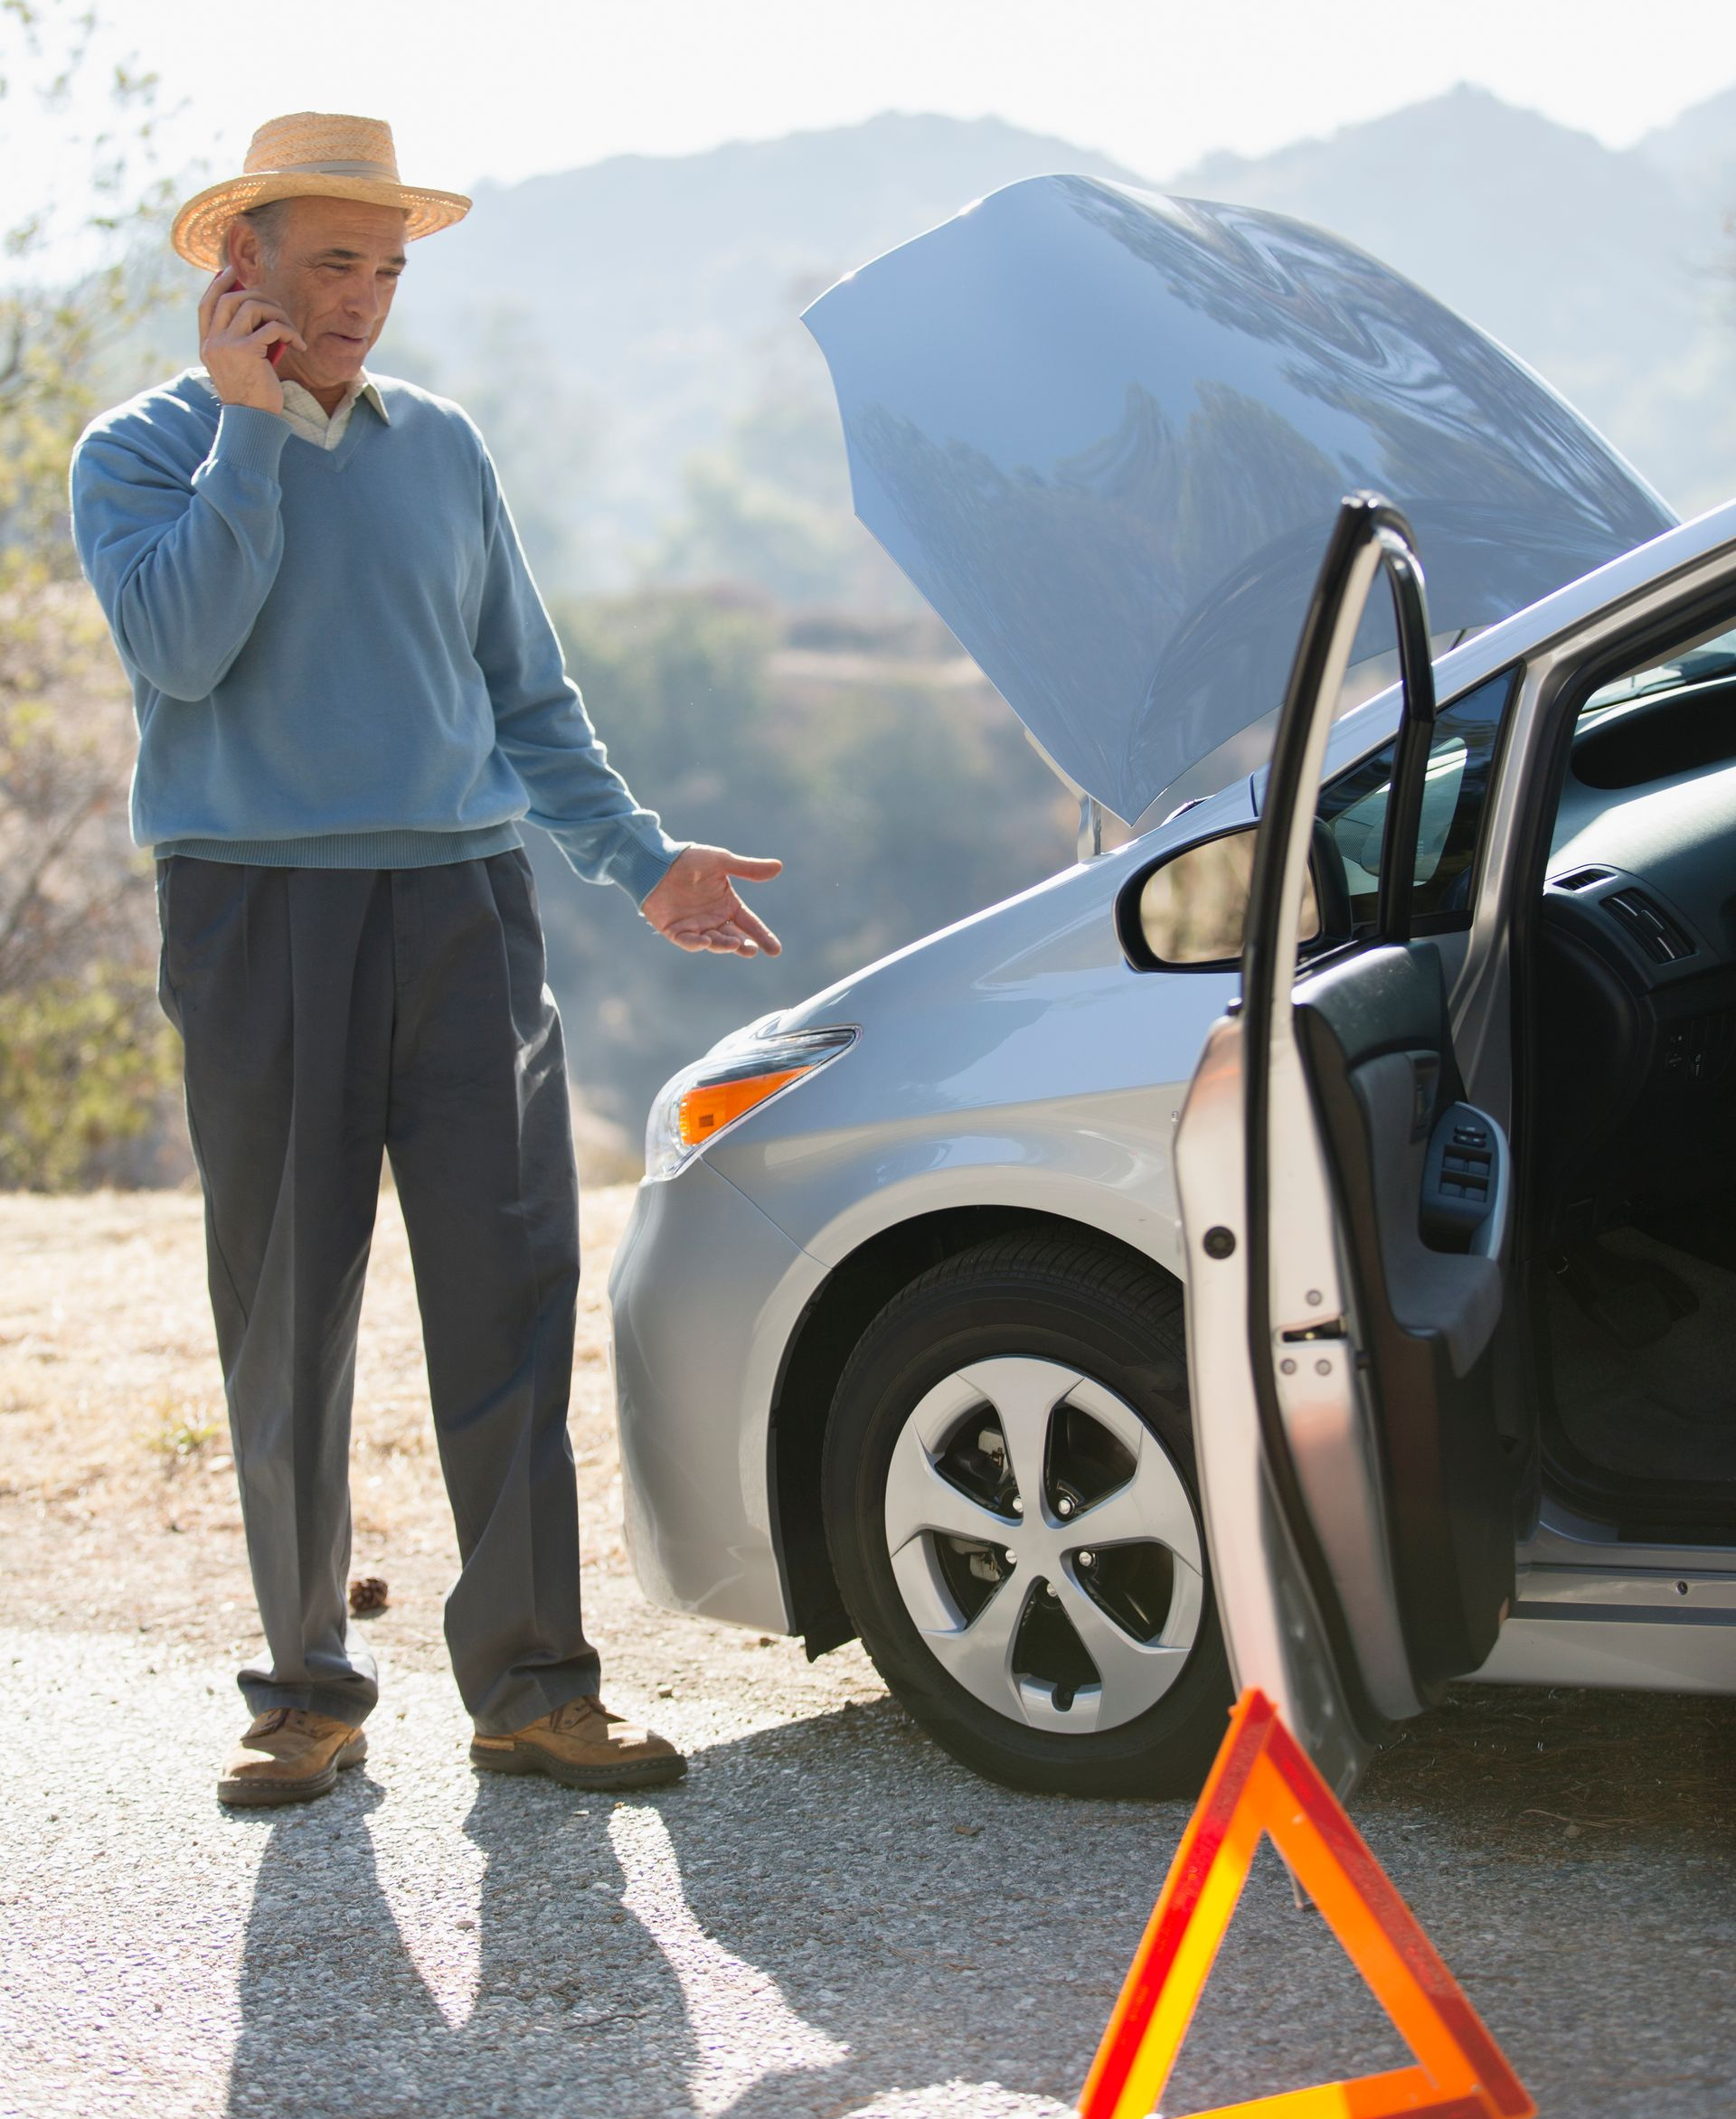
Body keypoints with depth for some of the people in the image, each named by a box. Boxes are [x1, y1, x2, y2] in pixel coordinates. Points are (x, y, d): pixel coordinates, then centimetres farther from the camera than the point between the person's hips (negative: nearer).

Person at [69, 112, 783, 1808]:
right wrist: (255, 426, -11)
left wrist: (638, 859, 16)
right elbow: (180, 645, -14)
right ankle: (310, 1684, 13)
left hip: (463, 904, 3)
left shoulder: (438, 448, 16)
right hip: (258, 917, -3)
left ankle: (529, 1682, 2)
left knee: (510, 1300, -3)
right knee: (287, 1320, 2)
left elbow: (527, 695, 22)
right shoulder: (143, 451, 5)